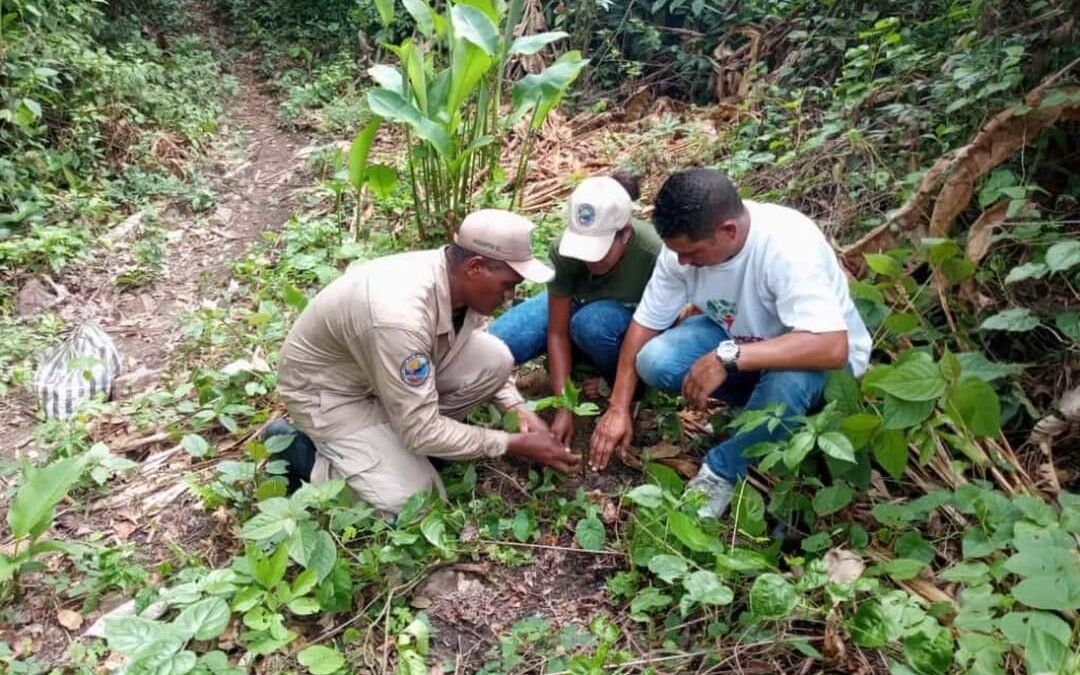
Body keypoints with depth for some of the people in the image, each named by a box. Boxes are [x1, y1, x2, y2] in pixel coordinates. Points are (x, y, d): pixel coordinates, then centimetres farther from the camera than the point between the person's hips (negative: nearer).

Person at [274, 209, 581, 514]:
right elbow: (422, 433, -31)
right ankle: (313, 455, 4)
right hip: (330, 391, -7)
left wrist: (519, 410, -9)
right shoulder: (400, 316, -40)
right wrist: (514, 444, -24)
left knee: (494, 358, -14)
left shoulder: (457, 278, -16)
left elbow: (478, 361, 5)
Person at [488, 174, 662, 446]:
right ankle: (579, 356, 6)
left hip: (631, 322, -3)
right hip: (573, 305, 3)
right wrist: (564, 407, -30)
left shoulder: (654, 254, -35)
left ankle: (615, 379, -7)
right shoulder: (564, 250, -28)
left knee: (592, 321, -39)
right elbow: (557, 333, -24)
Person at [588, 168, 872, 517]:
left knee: (786, 382, -39)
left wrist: (728, 357, -48)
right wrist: (618, 408, -12)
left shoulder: (788, 247, -36)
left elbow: (833, 348, -44)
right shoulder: (685, 245, -19)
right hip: (737, 333, 5)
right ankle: (760, 401, 3)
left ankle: (721, 471, -12)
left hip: (821, 356, -5)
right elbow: (645, 323, -10)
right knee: (653, 362, -20)